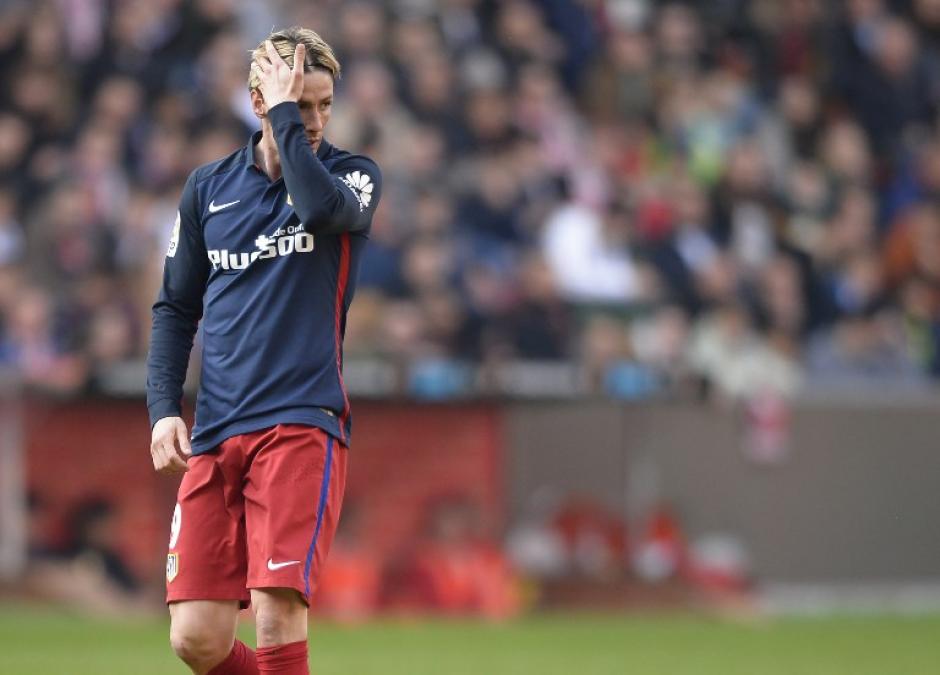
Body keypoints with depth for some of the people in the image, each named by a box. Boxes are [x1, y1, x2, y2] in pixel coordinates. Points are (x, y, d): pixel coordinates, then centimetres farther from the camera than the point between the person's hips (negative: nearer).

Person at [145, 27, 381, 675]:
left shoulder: (353, 174, 4)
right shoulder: (208, 187, 14)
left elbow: (322, 207, -21)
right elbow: (176, 308, 19)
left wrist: (286, 114, -12)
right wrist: (164, 408, 6)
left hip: (303, 424, -4)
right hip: (214, 431, 4)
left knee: (278, 614, -19)